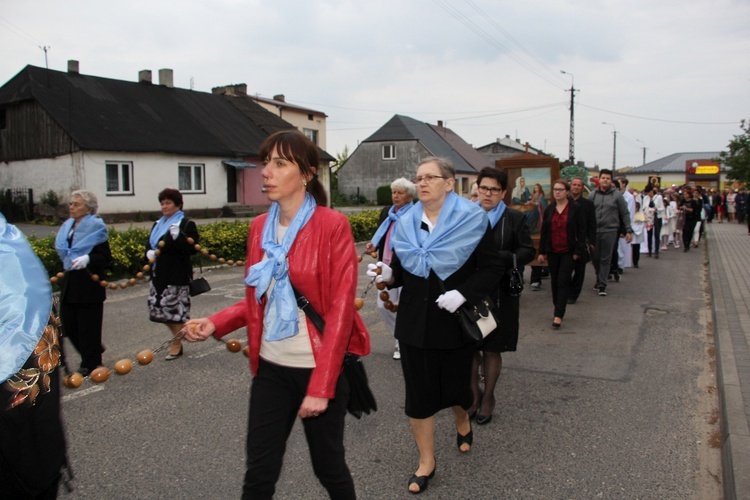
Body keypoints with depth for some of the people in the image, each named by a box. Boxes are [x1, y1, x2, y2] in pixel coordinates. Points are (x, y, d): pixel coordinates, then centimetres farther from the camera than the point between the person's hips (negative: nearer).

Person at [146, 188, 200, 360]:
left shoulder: (186, 224, -6)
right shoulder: (158, 224, 17)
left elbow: (193, 248, -15)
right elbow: (149, 244, 24)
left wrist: (178, 236, -28)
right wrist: (149, 252, 2)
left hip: (177, 274, -8)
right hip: (159, 274, 8)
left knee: (176, 310, -2)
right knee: (160, 309, 12)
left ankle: (177, 345, 12)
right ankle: (177, 337, 28)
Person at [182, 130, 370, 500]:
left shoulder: (332, 226, -13)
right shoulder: (260, 227, 5)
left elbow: (340, 309, -15)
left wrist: (320, 386, -16)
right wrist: (215, 323, -4)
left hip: (320, 367, -4)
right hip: (271, 368, 5)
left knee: (328, 466, 14)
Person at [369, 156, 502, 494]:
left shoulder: (471, 220, -8)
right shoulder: (406, 224, 4)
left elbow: (493, 269, -9)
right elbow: (400, 271, 10)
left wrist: (463, 293, -22)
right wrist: (386, 274, -12)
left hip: (455, 321, -2)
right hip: (414, 322, 3)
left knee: (456, 383, 15)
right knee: (418, 392, 6)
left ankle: (462, 424, 50)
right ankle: (426, 461, 24)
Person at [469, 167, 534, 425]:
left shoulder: (514, 218, -1)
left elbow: (529, 251, -4)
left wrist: (499, 258, -18)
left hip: (499, 295, -1)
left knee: (492, 349, 8)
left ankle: (488, 397, 26)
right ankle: (473, 394, 27)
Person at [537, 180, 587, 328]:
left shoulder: (576, 209, -4)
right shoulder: (549, 209, 8)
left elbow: (581, 231, -5)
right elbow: (544, 231, 9)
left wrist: (578, 251, -10)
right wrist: (542, 252, 7)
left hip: (568, 252, -4)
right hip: (552, 252, 4)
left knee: (563, 282, -7)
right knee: (554, 281, 10)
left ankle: (558, 315, -8)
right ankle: (558, 309, 24)